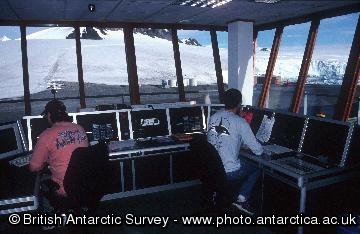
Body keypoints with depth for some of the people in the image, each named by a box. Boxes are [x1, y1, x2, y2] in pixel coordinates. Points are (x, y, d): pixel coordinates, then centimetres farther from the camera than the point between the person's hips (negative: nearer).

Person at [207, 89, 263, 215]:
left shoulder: (213, 117, 2)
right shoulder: (240, 122, -14)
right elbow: (257, 150, -10)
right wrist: (261, 150, 15)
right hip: (229, 172, -5)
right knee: (256, 169, 22)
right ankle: (242, 198, 8)